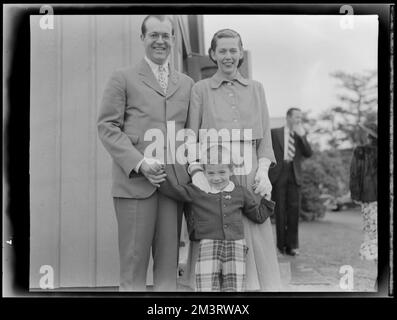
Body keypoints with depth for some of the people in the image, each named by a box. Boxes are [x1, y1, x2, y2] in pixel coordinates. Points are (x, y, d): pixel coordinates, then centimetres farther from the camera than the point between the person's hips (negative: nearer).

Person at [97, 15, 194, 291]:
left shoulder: (187, 84, 18)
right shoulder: (123, 79, 7)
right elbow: (107, 127, 0)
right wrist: (140, 163, -12)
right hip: (135, 181, -3)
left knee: (169, 263, 5)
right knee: (134, 262, -2)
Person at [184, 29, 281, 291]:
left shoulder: (256, 89, 15)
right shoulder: (200, 89, 7)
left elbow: (265, 139, 12)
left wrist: (263, 170, -5)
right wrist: (196, 173, -15)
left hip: (249, 181, 2)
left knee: (255, 245, -1)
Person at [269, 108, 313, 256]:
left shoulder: (301, 135, 14)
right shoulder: (274, 133, 6)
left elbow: (309, 154, 2)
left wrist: (302, 136, -7)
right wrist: (266, 171, 2)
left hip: (294, 176, 2)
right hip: (278, 175, -2)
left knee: (294, 209, -4)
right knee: (280, 211, 0)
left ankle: (291, 245, 1)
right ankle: (281, 245, 8)